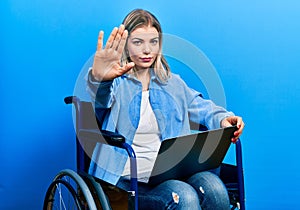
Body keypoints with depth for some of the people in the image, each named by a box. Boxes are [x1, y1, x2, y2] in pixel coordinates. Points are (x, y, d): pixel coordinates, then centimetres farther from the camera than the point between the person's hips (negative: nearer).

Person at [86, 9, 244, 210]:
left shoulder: (172, 83, 20)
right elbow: (102, 98, -19)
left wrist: (223, 118, -9)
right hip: (130, 175, -4)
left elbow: (202, 107, 15)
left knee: (215, 190, -25)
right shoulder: (116, 82, 3)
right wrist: (99, 79, -45)